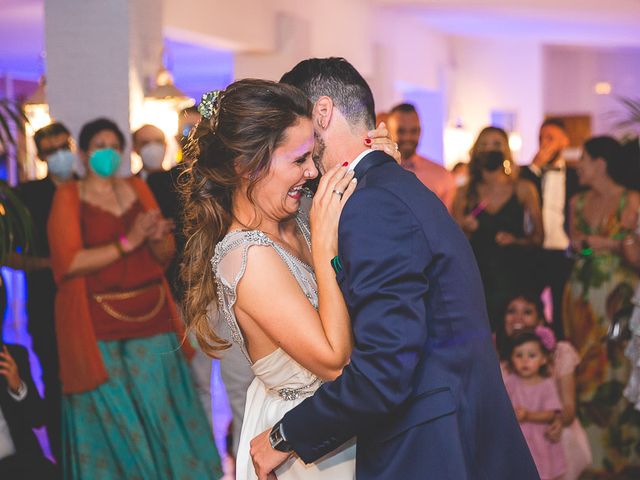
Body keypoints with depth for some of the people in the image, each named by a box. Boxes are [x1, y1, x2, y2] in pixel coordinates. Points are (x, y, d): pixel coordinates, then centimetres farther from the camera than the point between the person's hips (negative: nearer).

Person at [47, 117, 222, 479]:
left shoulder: (137, 188, 11)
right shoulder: (69, 196, -2)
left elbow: (166, 255, 11)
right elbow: (69, 262, -14)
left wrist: (157, 238, -12)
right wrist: (127, 242, -19)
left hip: (151, 315, 4)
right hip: (99, 324, -4)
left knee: (162, 411, 6)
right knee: (112, 418, 1)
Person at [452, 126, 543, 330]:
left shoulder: (523, 189, 7)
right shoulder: (465, 193, 9)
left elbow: (538, 237, 8)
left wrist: (516, 240, -9)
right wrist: (465, 230, -8)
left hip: (515, 277, -1)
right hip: (478, 276, 1)